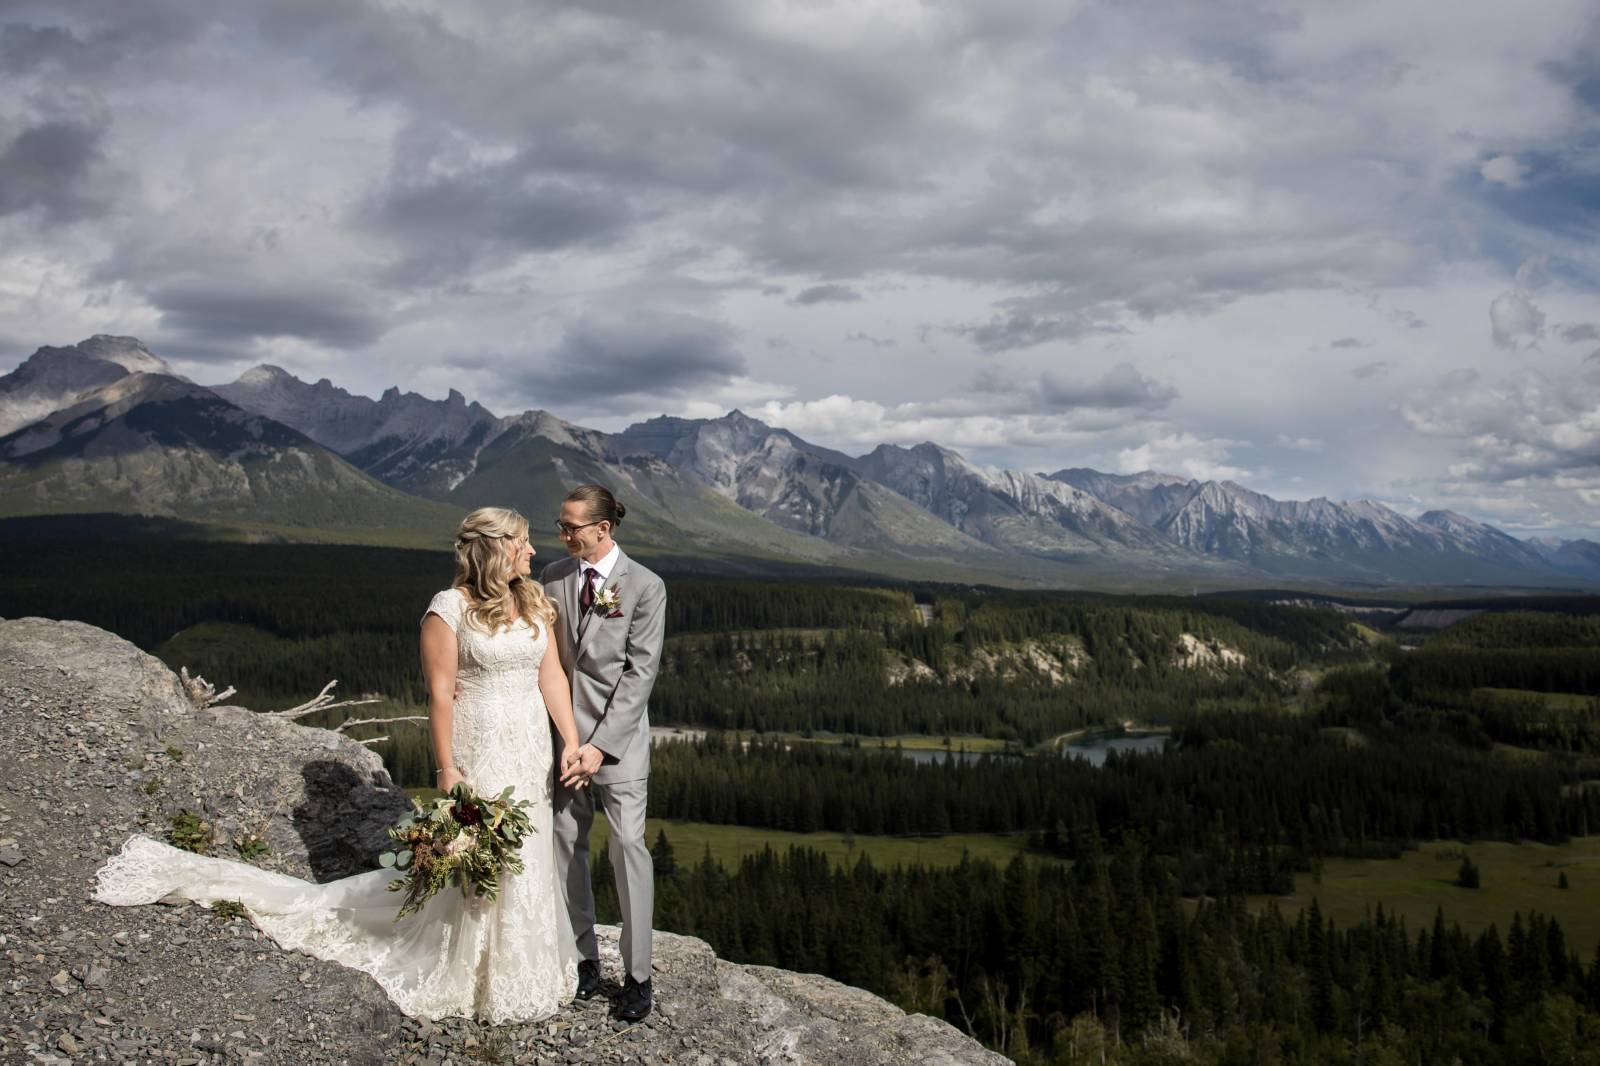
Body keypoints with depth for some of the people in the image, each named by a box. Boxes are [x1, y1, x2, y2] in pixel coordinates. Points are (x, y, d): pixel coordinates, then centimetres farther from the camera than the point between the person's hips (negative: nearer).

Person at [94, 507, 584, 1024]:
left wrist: (573, 745, 1)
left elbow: (552, 677, 5)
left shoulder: (535, 601, 5)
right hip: (480, 751, -5)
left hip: (532, 748, 6)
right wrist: (447, 769, -13)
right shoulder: (450, 608, -13)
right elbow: (439, 693, -13)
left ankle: (524, 965, 31)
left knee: (526, 856, 13)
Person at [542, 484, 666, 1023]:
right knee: (566, 846, 8)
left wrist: (601, 744, -15)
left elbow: (641, 672, -10)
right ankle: (583, 955, 24)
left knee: (628, 847, -4)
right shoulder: (553, 576, 5)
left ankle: (637, 974, 7)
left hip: (618, 736, -4)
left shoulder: (644, 586, -8)